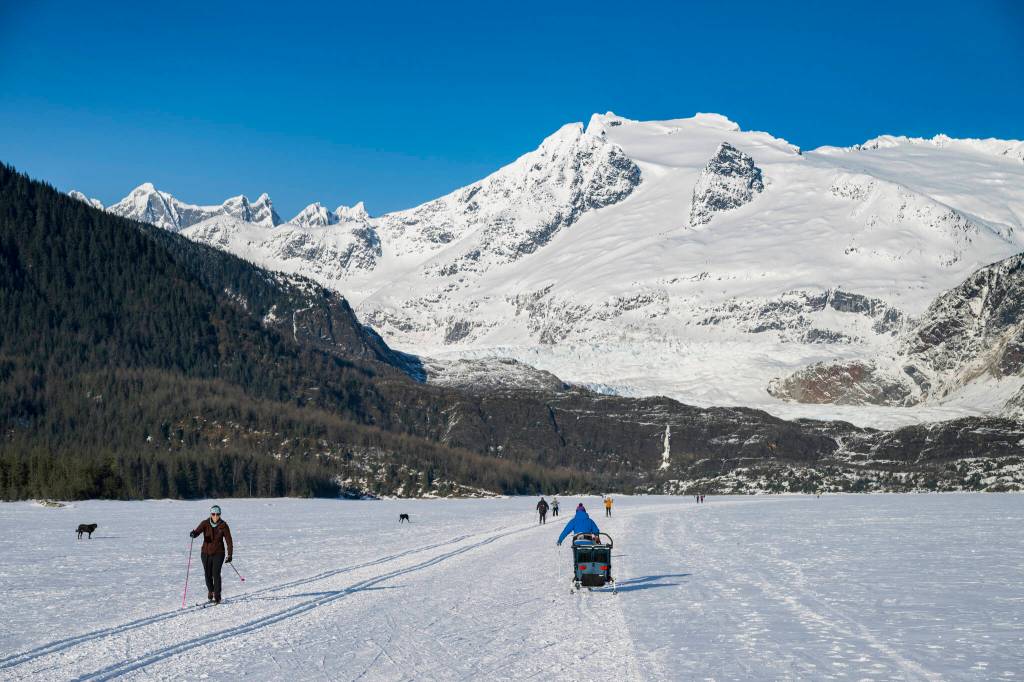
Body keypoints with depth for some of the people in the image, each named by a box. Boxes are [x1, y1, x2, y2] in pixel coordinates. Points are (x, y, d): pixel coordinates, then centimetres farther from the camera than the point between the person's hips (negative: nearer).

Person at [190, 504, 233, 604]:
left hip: (218, 553, -2)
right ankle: (210, 590, 37)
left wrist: (230, 555, -11)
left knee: (216, 574, -14)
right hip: (206, 553, 2)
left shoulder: (223, 525, -8)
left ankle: (217, 596, -7)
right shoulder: (205, 523, -6)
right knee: (208, 574, 9)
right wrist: (193, 534, -45)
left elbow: (228, 540, -6)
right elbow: (198, 531, -21)